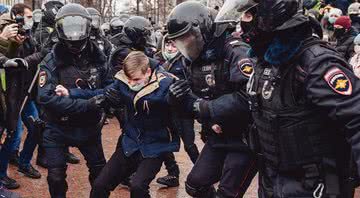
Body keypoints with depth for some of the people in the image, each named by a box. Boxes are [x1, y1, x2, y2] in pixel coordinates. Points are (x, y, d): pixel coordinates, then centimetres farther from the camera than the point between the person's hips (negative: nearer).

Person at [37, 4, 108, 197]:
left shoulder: (98, 58, -6)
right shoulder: (51, 61, -14)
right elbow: (47, 98, -26)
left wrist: (71, 93, -25)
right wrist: (88, 104, -32)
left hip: (89, 128, 3)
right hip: (58, 129, -2)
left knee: (100, 172, 16)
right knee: (56, 178, 2)